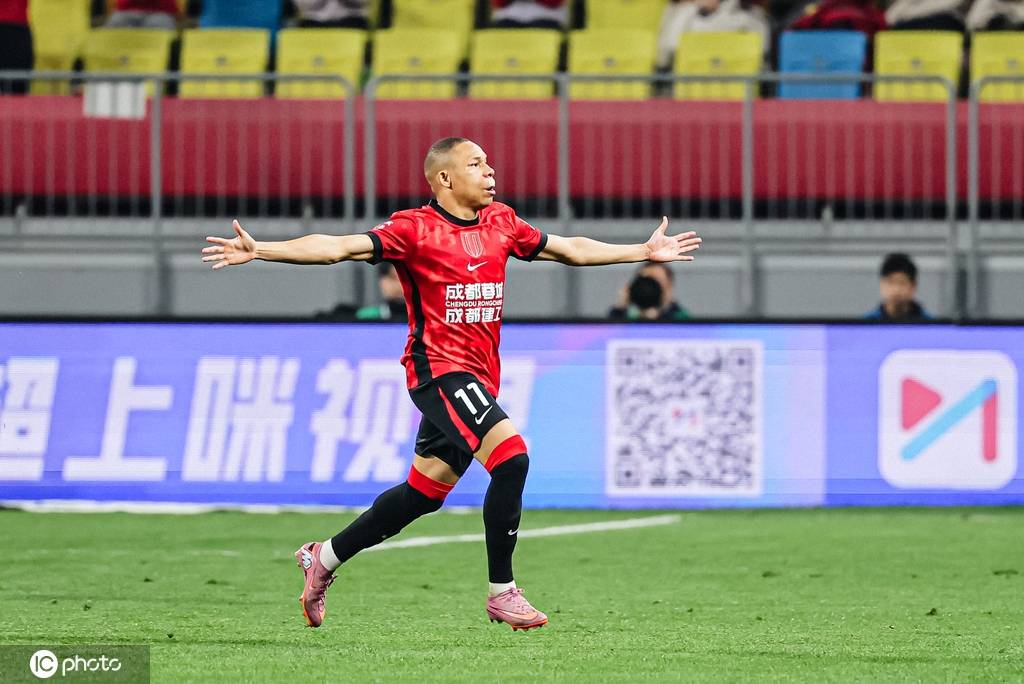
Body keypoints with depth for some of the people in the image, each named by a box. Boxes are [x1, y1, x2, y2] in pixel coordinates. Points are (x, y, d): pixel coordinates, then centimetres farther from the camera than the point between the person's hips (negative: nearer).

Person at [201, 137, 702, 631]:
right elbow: (337, 247, -14)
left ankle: (324, 558, 28)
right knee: (511, 456, -23)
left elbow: (569, 249, 24)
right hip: (440, 368, -7)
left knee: (424, 491, 11)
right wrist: (258, 251, -25)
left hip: (479, 375, 7)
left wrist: (645, 252, 27)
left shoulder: (500, 222, 12)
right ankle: (501, 593, -14)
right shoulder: (414, 229, -8)